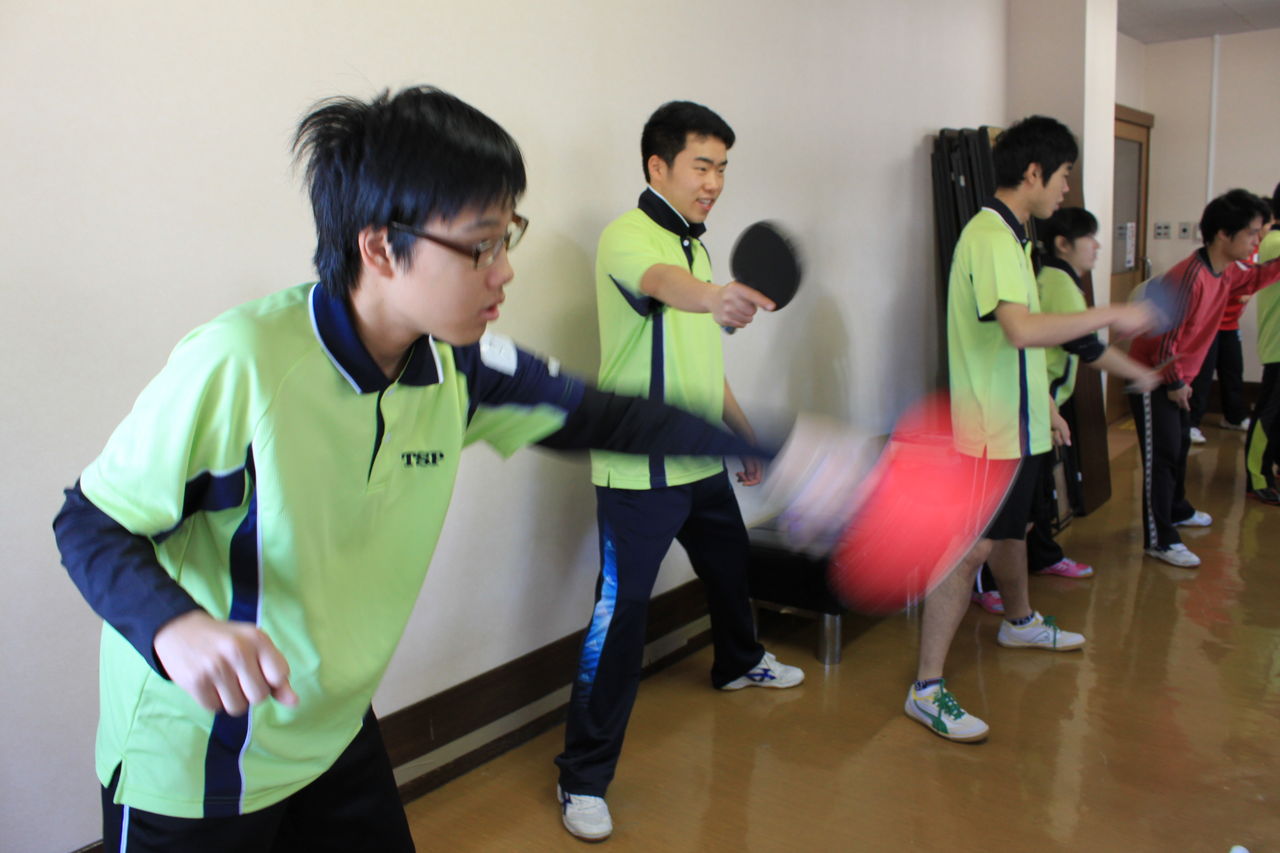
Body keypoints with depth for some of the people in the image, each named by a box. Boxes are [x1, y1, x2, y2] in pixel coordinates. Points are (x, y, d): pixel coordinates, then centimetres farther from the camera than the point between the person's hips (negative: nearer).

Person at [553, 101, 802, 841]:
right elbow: (662, 283, -40)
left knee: (730, 564, 26)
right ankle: (584, 777, 4)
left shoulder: (694, 244, 13)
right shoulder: (628, 237, -14)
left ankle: (739, 663, 56)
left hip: (703, 461, 9)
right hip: (639, 471, -9)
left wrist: (745, 431, 23)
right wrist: (715, 297, -61)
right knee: (622, 612, -9)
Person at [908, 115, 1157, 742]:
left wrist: (1044, 404, 22)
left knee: (1010, 527, 26)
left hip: (1017, 423, 11)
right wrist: (1112, 315, -24)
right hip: (989, 429, -10)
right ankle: (926, 690, -7)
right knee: (971, 550, -11)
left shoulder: (1010, 235, 14)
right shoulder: (990, 237, -19)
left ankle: (1020, 623, 49)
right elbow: (1022, 330, -33)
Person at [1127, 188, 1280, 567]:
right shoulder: (1190, 277, -28)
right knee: (1162, 454, -8)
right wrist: (1174, 382, -16)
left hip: (1177, 377, 10)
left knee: (1180, 446, 22)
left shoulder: (1227, 271, 2)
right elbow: (1164, 336, -26)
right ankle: (1159, 540, -5)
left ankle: (1176, 509, 41)